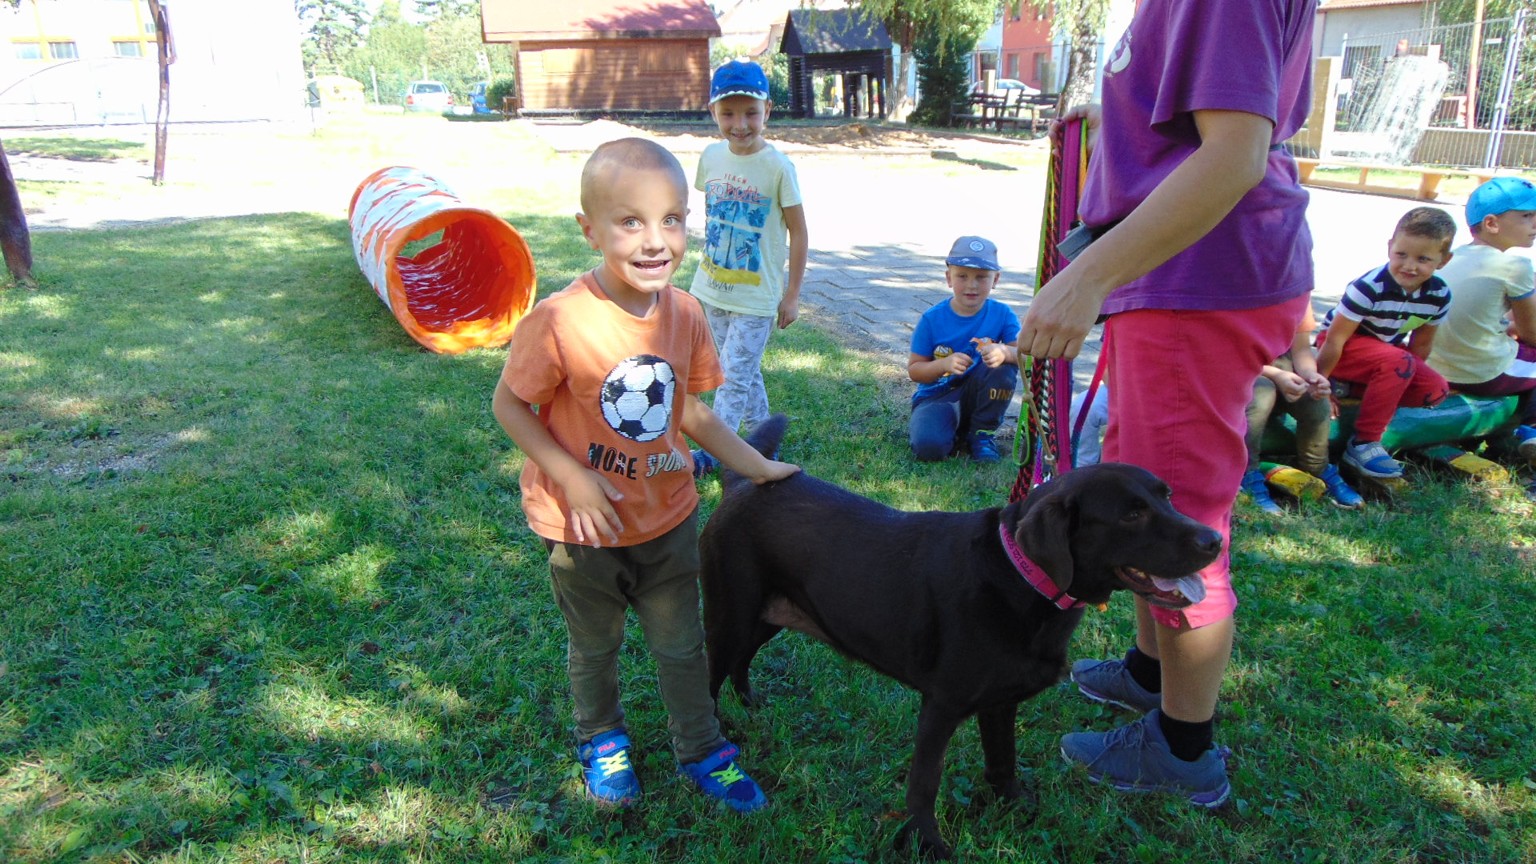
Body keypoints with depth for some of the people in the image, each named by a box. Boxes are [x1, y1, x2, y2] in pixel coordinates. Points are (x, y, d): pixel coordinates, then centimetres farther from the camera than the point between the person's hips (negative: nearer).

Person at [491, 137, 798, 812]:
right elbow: (509, 405, -14)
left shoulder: (684, 314, -10)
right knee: (595, 646, 21)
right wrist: (570, 477, -23)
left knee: (681, 644, 19)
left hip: (668, 516, 3)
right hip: (585, 526, -3)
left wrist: (756, 467, 1)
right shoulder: (560, 322, -26)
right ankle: (601, 741, 49)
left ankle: (700, 748, 42)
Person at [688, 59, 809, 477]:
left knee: (735, 376, -3)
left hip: (757, 294, -6)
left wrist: (792, 294, -8)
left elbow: (798, 233, -10)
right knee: (744, 371, 18)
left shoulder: (777, 166, -15)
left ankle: (711, 453, 6)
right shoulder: (712, 156, 0)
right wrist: (708, 262, 16)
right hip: (713, 288, 6)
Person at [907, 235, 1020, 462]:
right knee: (928, 447, -31)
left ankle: (981, 434, -5)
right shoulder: (932, 319, -10)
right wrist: (944, 364, -27)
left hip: (976, 396, 2)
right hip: (936, 397, -2)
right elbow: (914, 370, -7)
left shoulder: (1002, 314, -7)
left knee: (1003, 370, -28)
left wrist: (1005, 352, -41)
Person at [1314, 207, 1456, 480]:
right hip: (1345, 347, -7)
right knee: (1398, 362, -33)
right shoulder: (1369, 288, -29)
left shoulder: (1439, 295, -9)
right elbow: (1335, 338, -25)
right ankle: (1363, 444, -25)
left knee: (1435, 390, -11)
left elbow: (1421, 343, 3)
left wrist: (1404, 380, 4)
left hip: (1384, 348, 7)